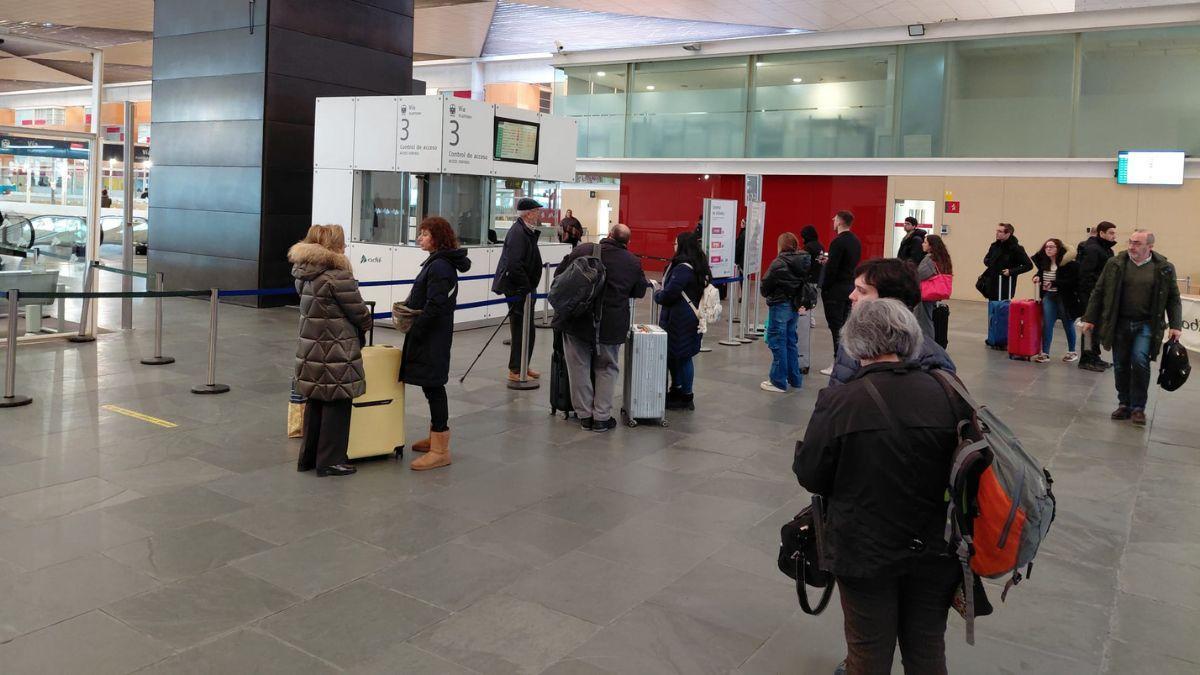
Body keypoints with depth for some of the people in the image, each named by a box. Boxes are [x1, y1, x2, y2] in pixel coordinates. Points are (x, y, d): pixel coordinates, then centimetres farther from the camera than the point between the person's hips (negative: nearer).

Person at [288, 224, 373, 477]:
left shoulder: (304, 273, 7)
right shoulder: (338, 275, -18)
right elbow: (358, 311, -13)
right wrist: (367, 324, 9)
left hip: (311, 349, 8)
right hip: (336, 353, -8)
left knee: (315, 403, 17)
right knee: (336, 405, 3)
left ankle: (308, 457, 26)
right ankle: (330, 461, 10)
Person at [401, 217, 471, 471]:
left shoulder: (440, 266, -18)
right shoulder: (436, 262, 14)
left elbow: (435, 306, -23)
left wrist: (414, 329, -17)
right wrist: (407, 308, 9)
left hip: (432, 338, -10)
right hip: (430, 337, 10)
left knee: (433, 386, -6)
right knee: (432, 386, 18)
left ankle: (440, 450, -2)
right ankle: (436, 437, 31)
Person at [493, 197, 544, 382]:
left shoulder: (527, 232, 14)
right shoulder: (517, 232, -19)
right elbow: (514, 265, -27)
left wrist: (529, 287, 15)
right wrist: (526, 288, -21)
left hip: (524, 289, 10)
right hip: (518, 290, -10)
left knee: (527, 329, 18)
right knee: (521, 329, -5)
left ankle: (523, 366, 29)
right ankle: (515, 370, 3)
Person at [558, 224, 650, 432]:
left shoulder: (582, 250, -3)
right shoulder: (633, 262, -1)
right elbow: (639, 292, 11)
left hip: (578, 322, 0)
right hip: (611, 326, 1)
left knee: (580, 368, 11)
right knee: (606, 369, 15)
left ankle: (585, 415, 16)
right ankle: (602, 417, 13)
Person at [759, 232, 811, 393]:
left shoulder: (778, 263, -16)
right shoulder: (805, 261, 3)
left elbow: (765, 286, -12)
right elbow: (807, 282, 3)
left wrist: (767, 294, 8)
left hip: (780, 306, -7)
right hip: (795, 306, 7)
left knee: (778, 342, 1)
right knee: (790, 341, 18)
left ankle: (779, 382, 5)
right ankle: (795, 378, 25)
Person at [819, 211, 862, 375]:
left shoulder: (838, 242, -17)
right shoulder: (855, 241, 11)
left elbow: (832, 268, -20)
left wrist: (824, 288, -10)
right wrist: (829, 261, 17)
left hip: (836, 289, -9)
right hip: (850, 287, 9)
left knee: (836, 327, -5)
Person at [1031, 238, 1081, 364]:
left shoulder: (1068, 263, -15)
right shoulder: (1044, 262, 4)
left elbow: (1072, 281, -21)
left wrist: (1054, 283, -24)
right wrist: (1037, 277, 1)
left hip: (1064, 298, -5)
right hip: (1048, 296, 5)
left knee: (1068, 324, 10)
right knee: (1046, 324, -1)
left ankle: (1072, 352, 25)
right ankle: (1045, 353, 3)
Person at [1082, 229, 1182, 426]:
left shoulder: (1164, 268, -1)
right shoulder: (1115, 264, 0)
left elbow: (1173, 299, 4)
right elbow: (1099, 292, 4)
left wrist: (1175, 325, -5)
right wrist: (1090, 319, 1)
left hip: (1146, 325, -2)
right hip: (1119, 323, 2)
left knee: (1140, 362, -15)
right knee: (1120, 365, 6)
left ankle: (1138, 407, -2)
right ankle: (1124, 404, 21)